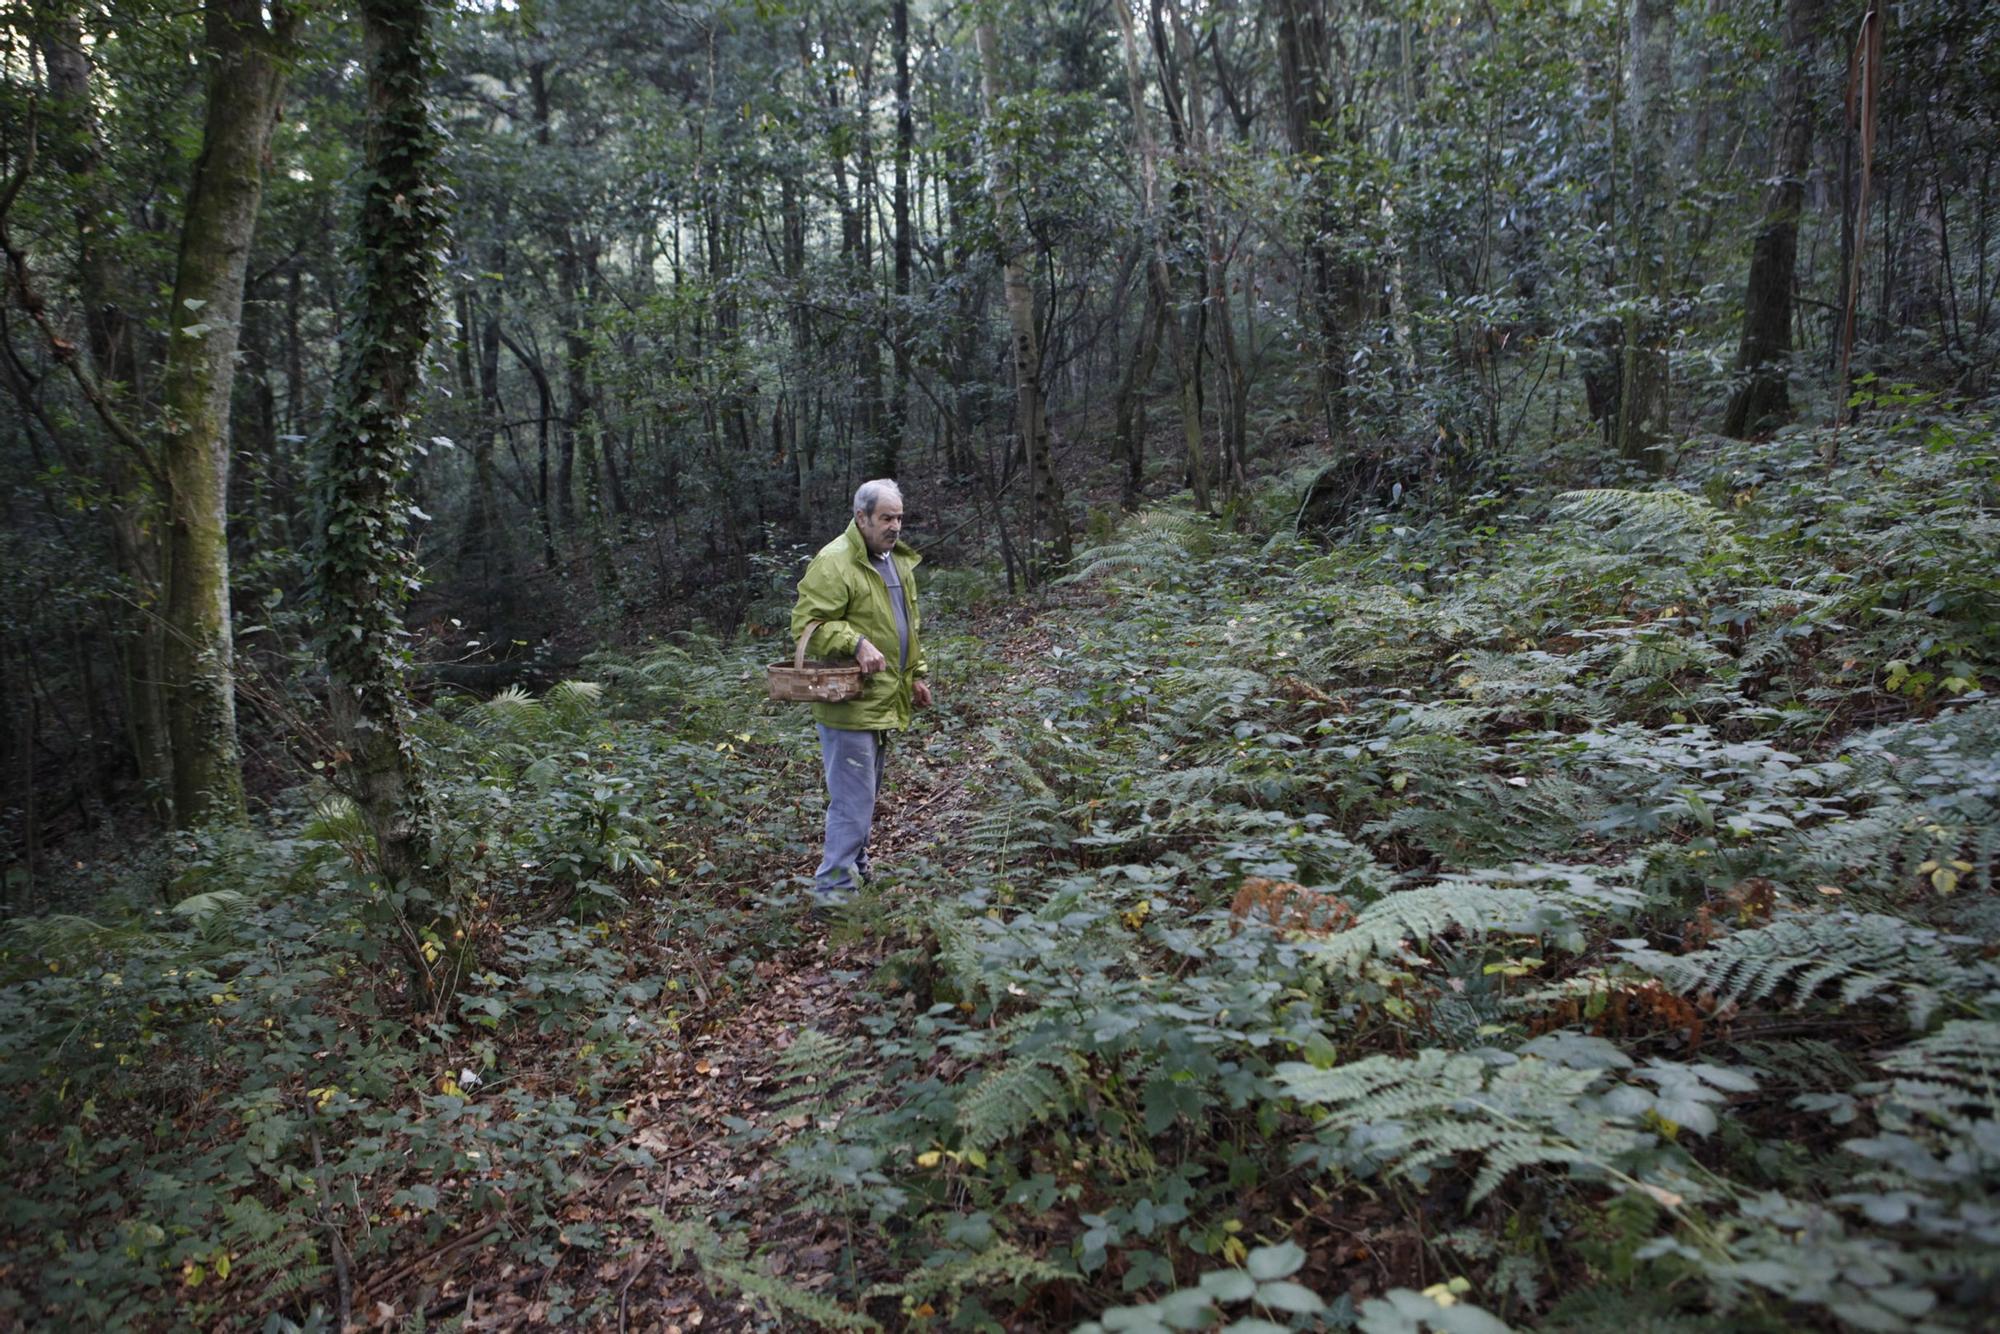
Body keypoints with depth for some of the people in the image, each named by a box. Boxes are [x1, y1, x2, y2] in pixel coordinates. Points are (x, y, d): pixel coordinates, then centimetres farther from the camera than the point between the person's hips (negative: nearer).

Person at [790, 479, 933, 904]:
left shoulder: (897, 559, 14)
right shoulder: (835, 563, -17)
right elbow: (806, 624, -20)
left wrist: (916, 674, 23)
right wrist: (856, 643, -31)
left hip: (882, 702, 9)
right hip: (848, 705, -9)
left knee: (866, 796, 20)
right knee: (853, 800, -8)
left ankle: (856, 869, 35)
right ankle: (833, 889, 0)